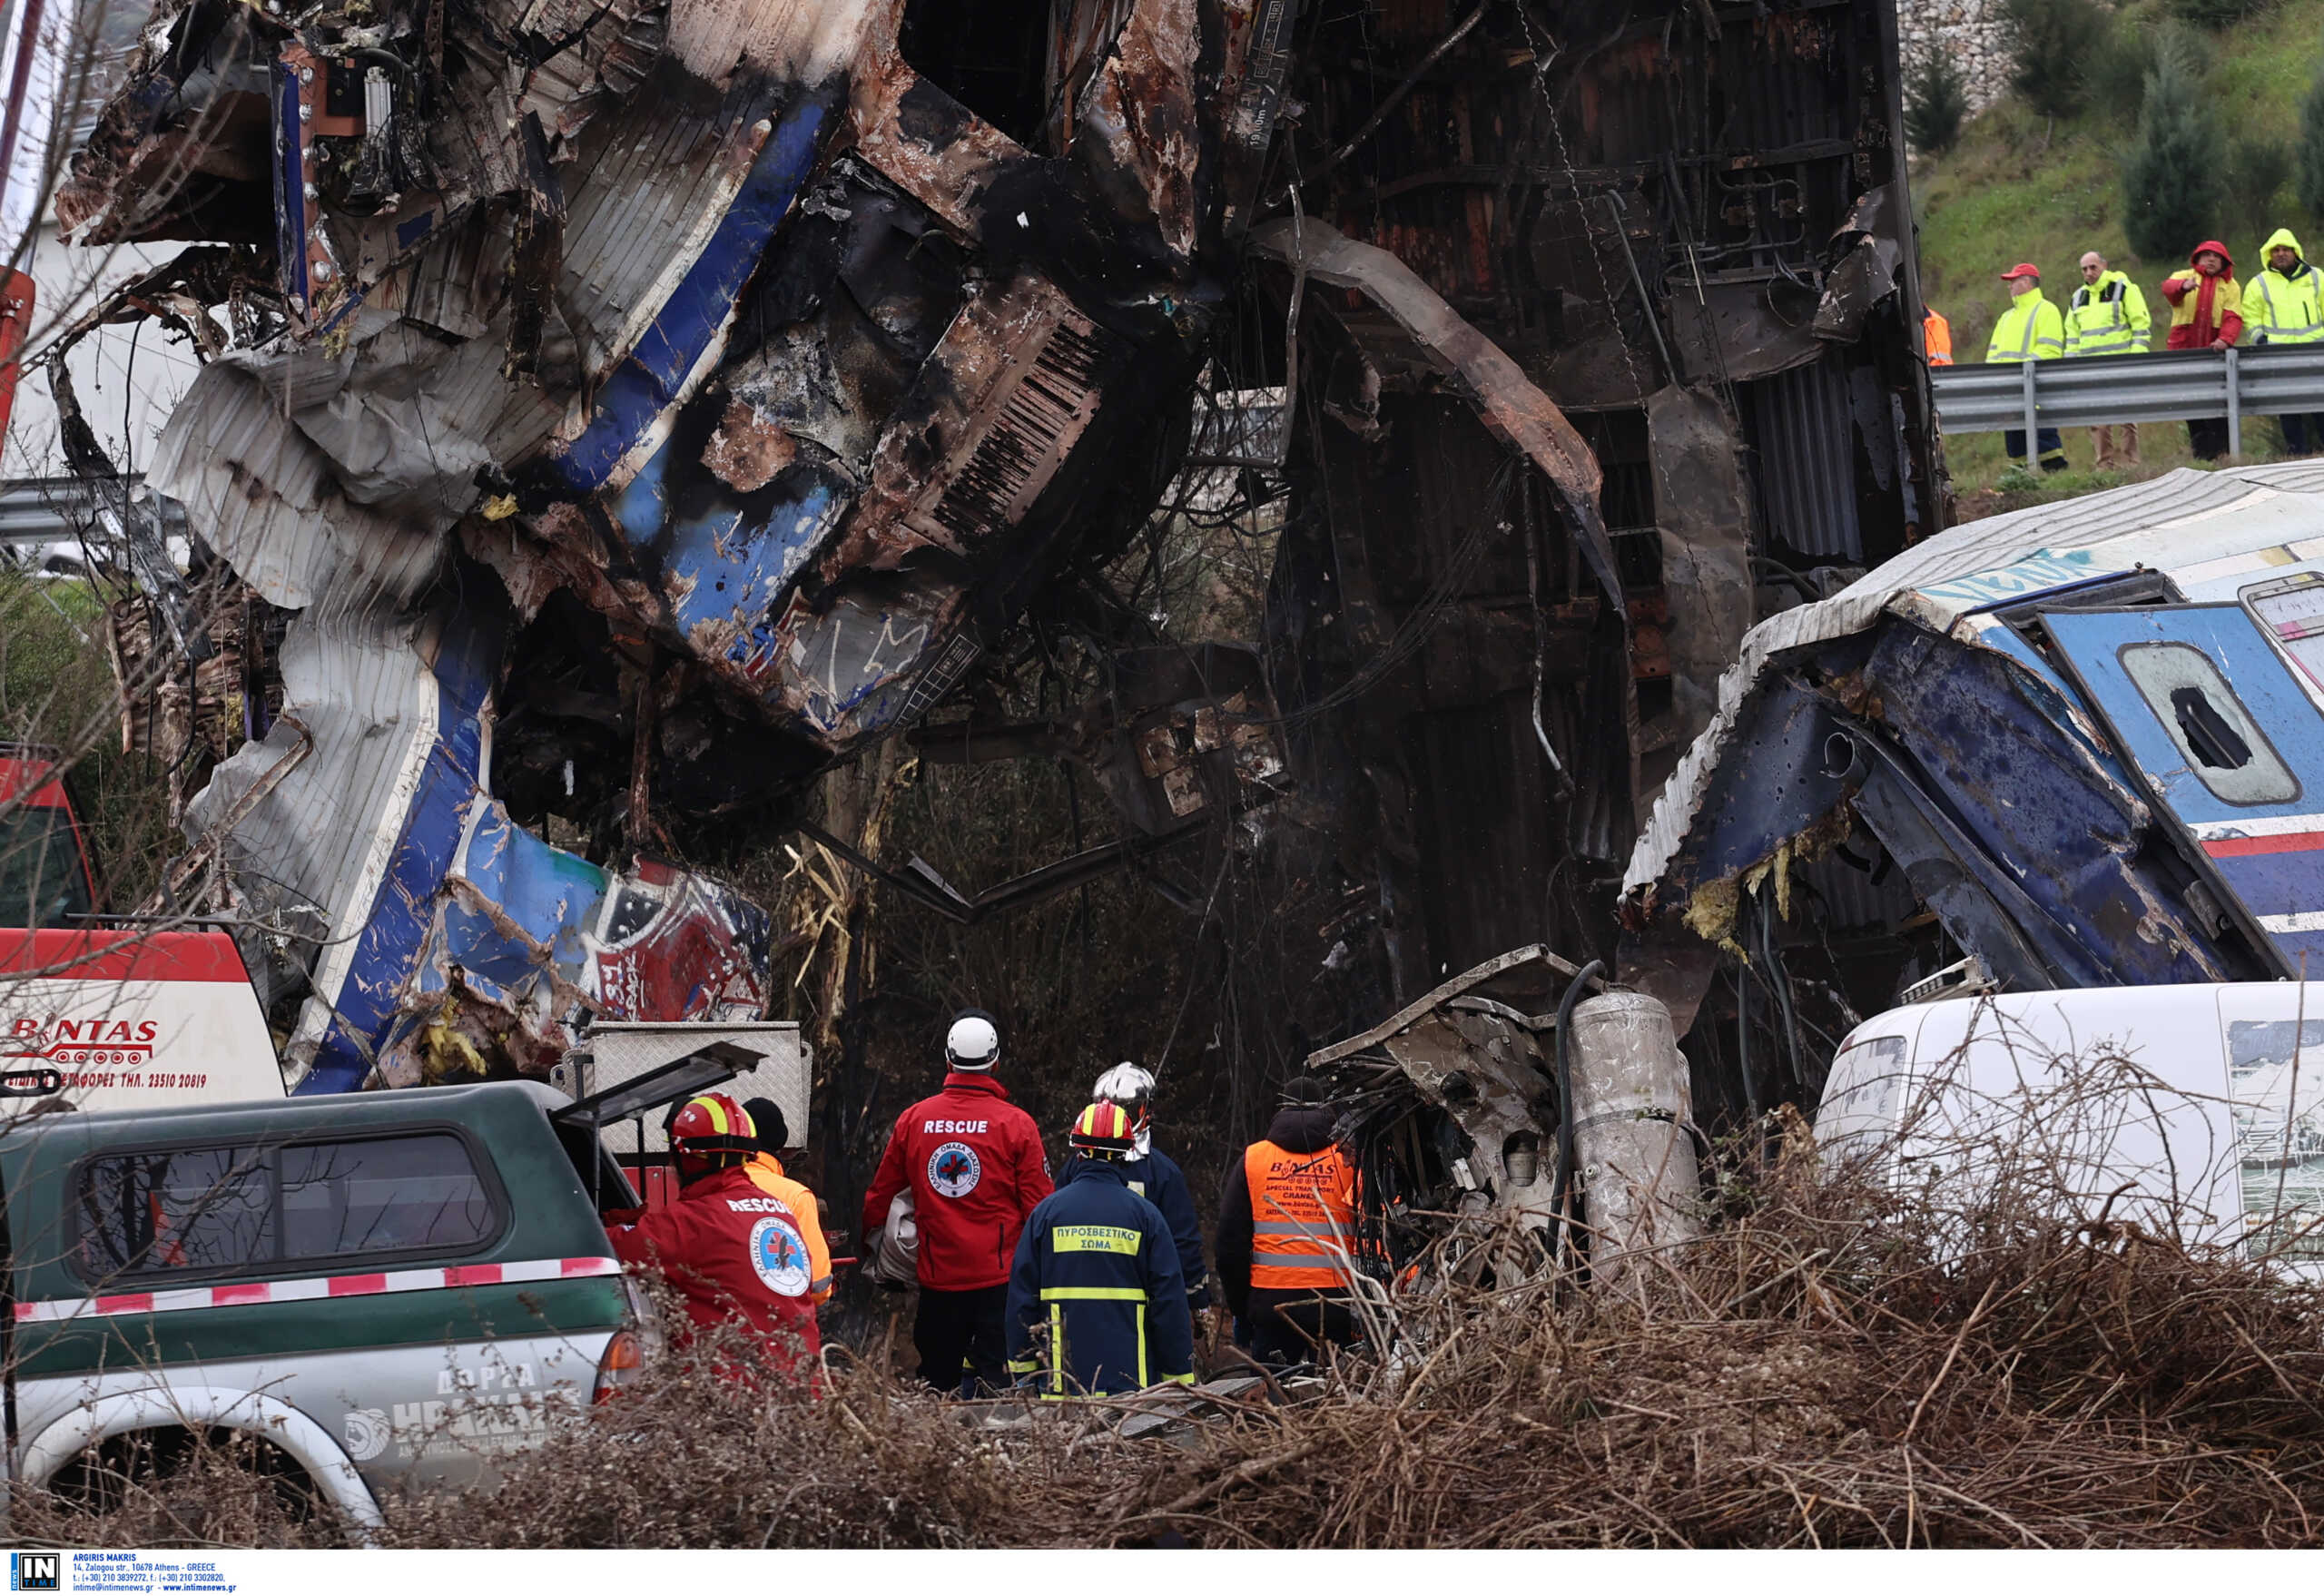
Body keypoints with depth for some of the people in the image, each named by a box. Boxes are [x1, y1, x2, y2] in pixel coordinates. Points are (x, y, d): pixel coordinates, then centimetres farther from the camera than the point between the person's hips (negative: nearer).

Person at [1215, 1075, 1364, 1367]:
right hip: (1335, 1305, -1)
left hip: (1271, 1302, 1)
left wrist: (1241, 1308, 17)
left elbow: (1230, 1242, 8)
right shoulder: (1347, 1160, 2)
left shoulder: (1251, 1160, 7)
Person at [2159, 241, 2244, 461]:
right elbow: (2168, 287, -15)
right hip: (2185, 350, 0)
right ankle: (2200, 453, 5)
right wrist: (2183, 286, -39)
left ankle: (2220, 453, -1)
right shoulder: (2184, 277, 10)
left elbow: (2233, 317, -2)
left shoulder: (2230, 286, 11)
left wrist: (2225, 339, -22)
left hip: (2215, 351, 0)